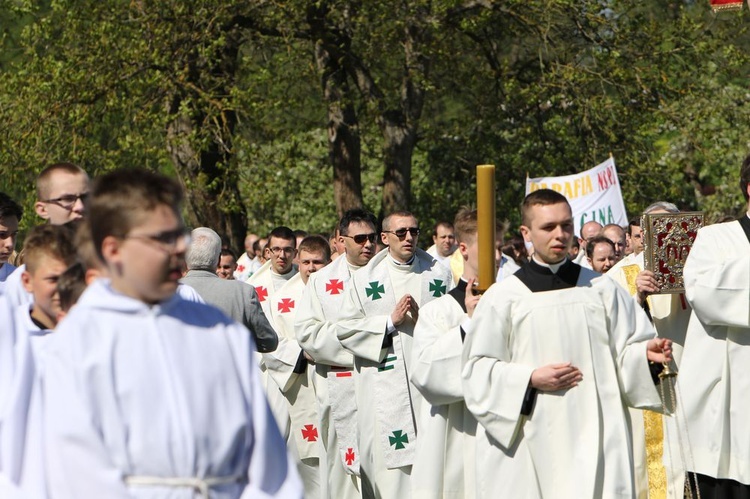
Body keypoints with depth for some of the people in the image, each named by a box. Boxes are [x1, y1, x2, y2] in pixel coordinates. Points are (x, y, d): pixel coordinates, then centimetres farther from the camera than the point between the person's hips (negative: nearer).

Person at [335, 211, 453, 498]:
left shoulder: (438, 275, 11)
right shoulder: (365, 279, 7)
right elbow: (345, 329, 1)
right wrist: (390, 321, -7)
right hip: (384, 386, -1)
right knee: (390, 462, -6)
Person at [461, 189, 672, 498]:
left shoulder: (602, 290, 11)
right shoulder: (503, 297, 5)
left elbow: (625, 350, 10)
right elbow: (477, 368, 3)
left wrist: (646, 353, -12)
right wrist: (531, 379, -10)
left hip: (594, 437, 1)